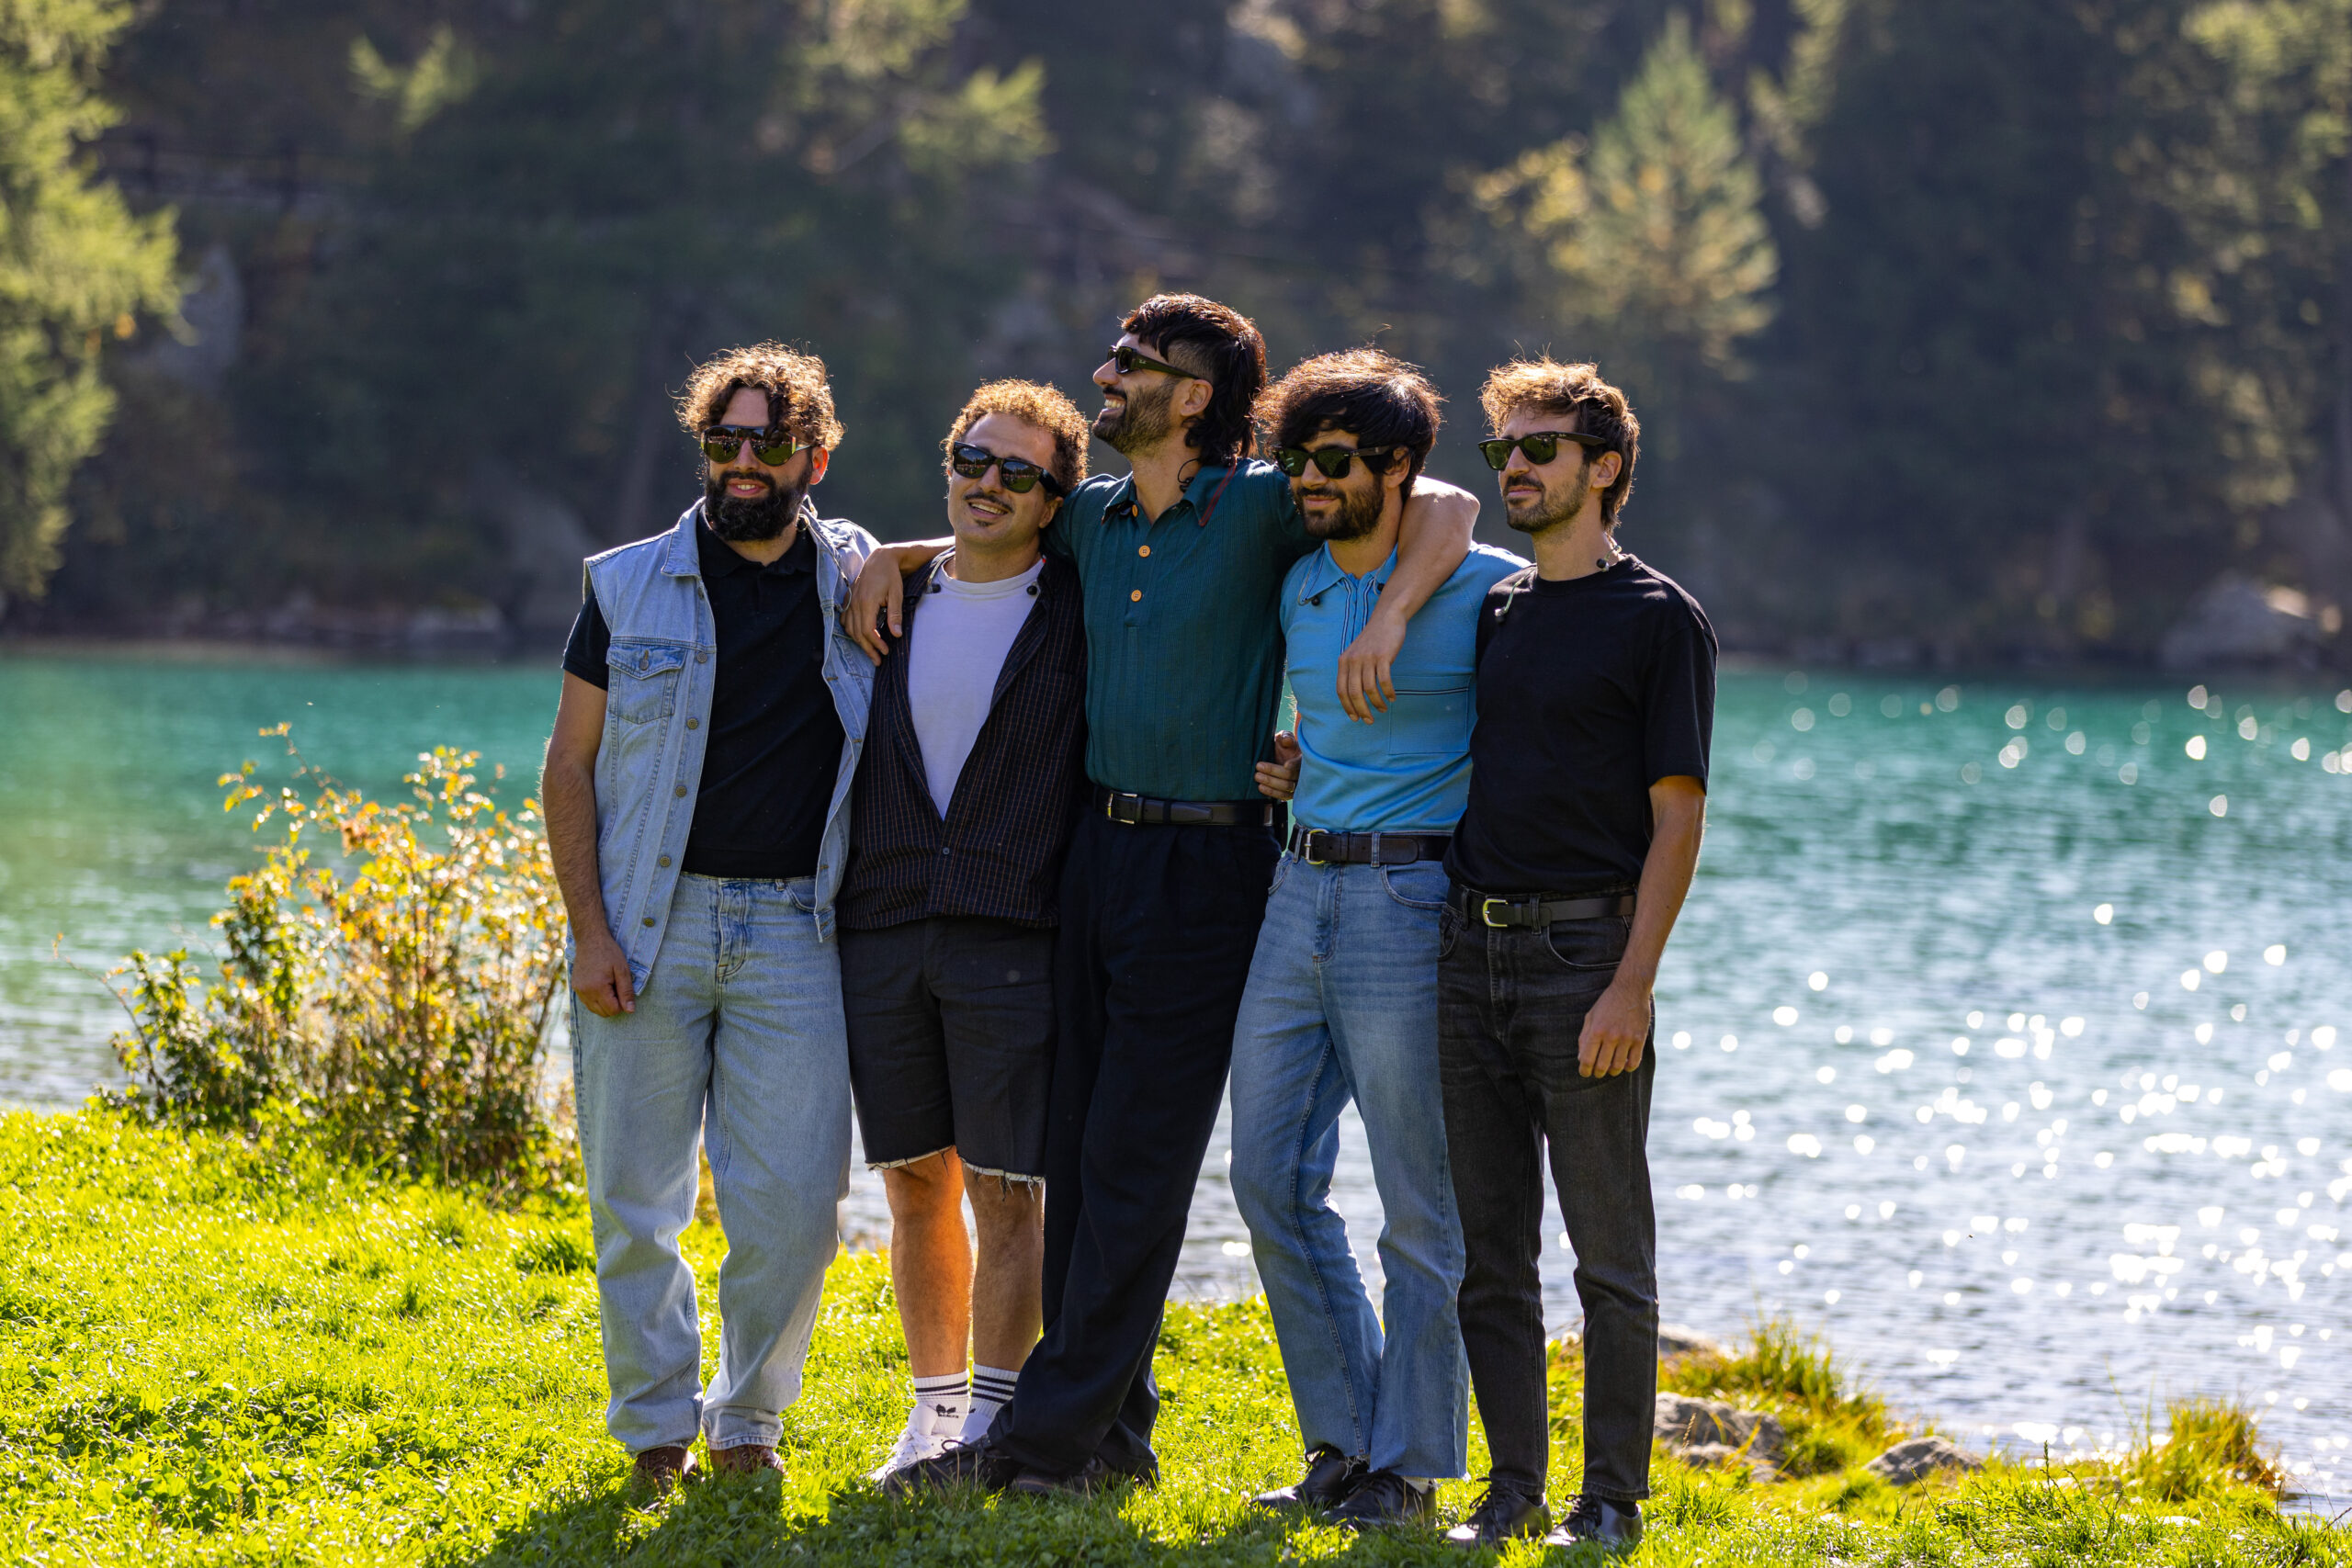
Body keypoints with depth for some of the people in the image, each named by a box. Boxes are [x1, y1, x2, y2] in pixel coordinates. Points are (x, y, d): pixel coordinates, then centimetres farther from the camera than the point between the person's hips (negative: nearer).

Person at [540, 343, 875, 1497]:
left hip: (792, 932, 1)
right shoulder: (629, 588, 5)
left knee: (793, 1203, -5)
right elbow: (569, 766, 5)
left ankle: (748, 1421, 15)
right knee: (637, 1199, 2)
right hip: (650, 924, -1)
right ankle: (655, 1429, 16)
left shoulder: (859, 581, 9)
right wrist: (587, 927, -6)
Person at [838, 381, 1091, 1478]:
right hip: (881, 932, 3)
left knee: (1007, 1190, -3)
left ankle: (997, 1413, 4)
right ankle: (935, 1402, 17)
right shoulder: (890, 602, 13)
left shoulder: (1080, 611, 3)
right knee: (916, 1185, 7)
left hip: (1012, 936, -3)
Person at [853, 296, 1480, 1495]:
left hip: (1206, 864, -7)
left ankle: (1047, 1439, -4)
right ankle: (1112, 1431, 15)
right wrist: (895, 556, 16)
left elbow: (1444, 508, -11)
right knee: (1076, 1152, 7)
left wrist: (1386, 618, -26)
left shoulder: (1260, 508, -6)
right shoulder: (1093, 519, 12)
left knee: (1134, 1164, -5)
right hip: (1098, 848, 7)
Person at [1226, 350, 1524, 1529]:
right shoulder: (1292, 589, 11)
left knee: (1419, 1207, -1)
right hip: (1299, 889, 6)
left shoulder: (1485, 589, -6)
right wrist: (1303, 765, 10)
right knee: (1270, 1178, 5)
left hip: (1409, 898, -6)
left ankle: (1411, 1465, 7)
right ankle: (1346, 1442, 17)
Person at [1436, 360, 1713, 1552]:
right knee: (1490, 1253, 7)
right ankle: (1513, 1488, 13)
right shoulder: (1488, 612, 15)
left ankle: (1613, 1499, 4)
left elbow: (1677, 816, -8)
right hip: (1471, 950, 6)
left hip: (1584, 954, -6)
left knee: (1610, 1257, -1)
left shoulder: (1657, 621, -3)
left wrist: (1631, 987, -15)